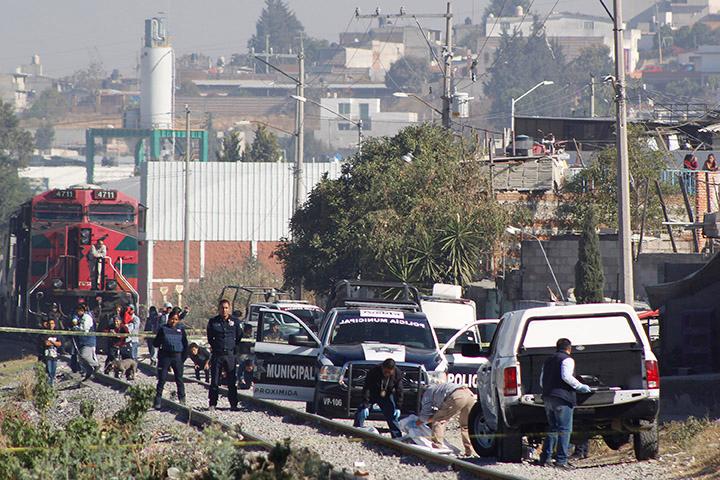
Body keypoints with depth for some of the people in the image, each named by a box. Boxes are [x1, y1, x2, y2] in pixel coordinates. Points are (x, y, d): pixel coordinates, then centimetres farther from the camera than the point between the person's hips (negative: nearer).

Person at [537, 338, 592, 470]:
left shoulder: (548, 361, 20)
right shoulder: (567, 360, -4)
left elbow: (542, 381, 21)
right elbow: (566, 376, -18)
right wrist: (580, 387, -11)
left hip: (547, 398, 8)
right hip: (562, 398, -8)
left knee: (552, 429, 16)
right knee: (564, 429, -6)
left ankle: (545, 458, 11)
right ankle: (561, 460, -12)